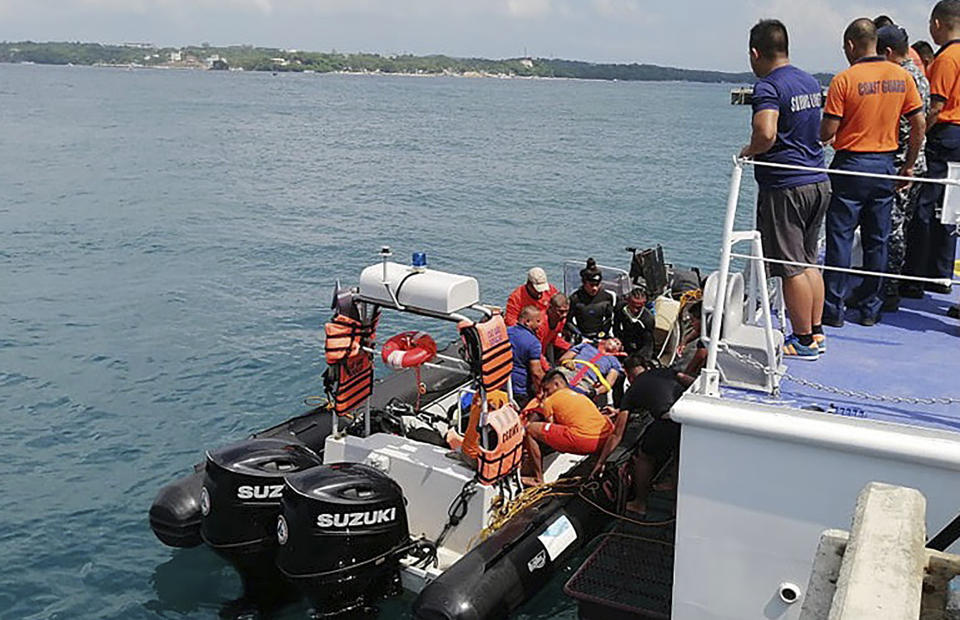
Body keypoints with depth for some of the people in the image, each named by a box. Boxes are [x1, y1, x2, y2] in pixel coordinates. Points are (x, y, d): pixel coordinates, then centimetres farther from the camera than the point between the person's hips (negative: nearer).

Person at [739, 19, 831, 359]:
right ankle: (816, 333, 23)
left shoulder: (768, 86, -14)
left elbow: (766, 133, -30)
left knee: (791, 267, 0)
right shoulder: (811, 82, 13)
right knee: (809, 261, 17)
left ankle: (804, 341, 7)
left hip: (785, 186, -9)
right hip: (818, 181, 9)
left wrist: (749, 151, -12)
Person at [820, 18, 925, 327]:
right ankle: (869, 308, 17)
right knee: (877, 240, 10)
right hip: (885, 165, 5)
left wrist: (824, 135, 10)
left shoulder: (844, 79, -11)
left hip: (851, 165, -5)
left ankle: (833, 309, 3)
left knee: (840, 238, 1)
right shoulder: (902, 76, 3)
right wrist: (909, 165, 14)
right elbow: (919, 124, 5)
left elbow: (827, 132, -13)